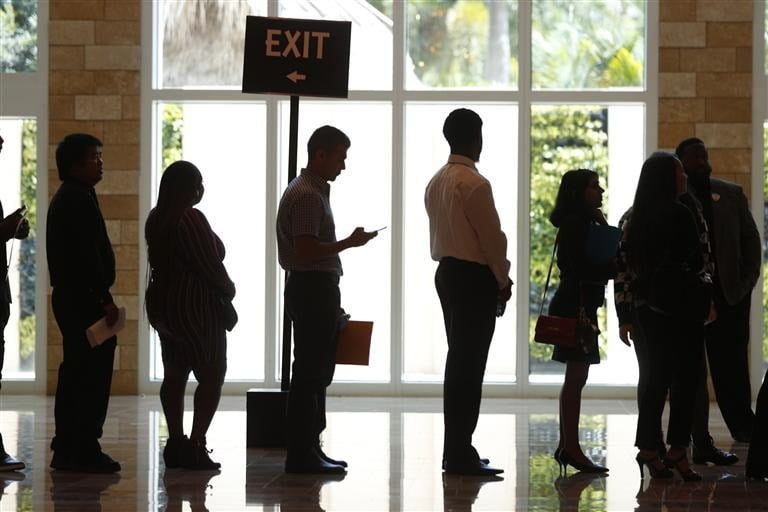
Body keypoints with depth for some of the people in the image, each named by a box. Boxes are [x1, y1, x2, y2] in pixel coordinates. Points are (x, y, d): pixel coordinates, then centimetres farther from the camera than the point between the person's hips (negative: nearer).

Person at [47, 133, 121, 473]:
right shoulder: (79, 200, -14)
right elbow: (88, 255, -20)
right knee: (94, 377, -8)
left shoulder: (64, 199, 19)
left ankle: (67, 450, 15)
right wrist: (105, 299, -19)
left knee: (76, 375, 12)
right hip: (85, 300, -11)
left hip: (69, 297, 11)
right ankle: (84, 451, -8)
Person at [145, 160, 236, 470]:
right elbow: (210, 265, -18)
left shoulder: (156, 219, 9)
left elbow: (162, 262, 12)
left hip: (163, 303, 9)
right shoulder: (191, 219, -18)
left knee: (174, 375, 12)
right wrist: (228, 289, 0)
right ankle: (195, 447, -9)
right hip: (197, 306, -9)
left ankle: (175, 441, 13)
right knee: (211, 375, -3)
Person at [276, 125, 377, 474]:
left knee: (317, 370, 14)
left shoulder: (315, 191, 18)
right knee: (310, 372, -8)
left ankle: (309, 448, 19)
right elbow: (306, 251, -24)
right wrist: (350, 242, -16)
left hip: (318, 290, 11)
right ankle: (301, 455, -6)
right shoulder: (306, 195, -15)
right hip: (312, 290, -11)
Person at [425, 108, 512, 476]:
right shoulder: (474, 184, -17)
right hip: (475, 278, -9)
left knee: (458, 360, 14)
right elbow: (492, 236, -16)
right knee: (470, 365, -7)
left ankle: (454, 450, 18)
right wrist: (503, 280, -2)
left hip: (447, 271, 9)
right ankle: (461, 454, -7)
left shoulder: (436, 182, 11)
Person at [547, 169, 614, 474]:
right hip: (576, 305, -10)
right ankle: (571, 448, -8)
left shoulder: (582, 223, 18)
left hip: (579, 306, 10)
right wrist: (619, 268, -16)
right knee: (576, 378, -9)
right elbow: (582, 268, -20)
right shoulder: (576, 224, -13)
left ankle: (566, 447, 16)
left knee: (575, 379, 12)